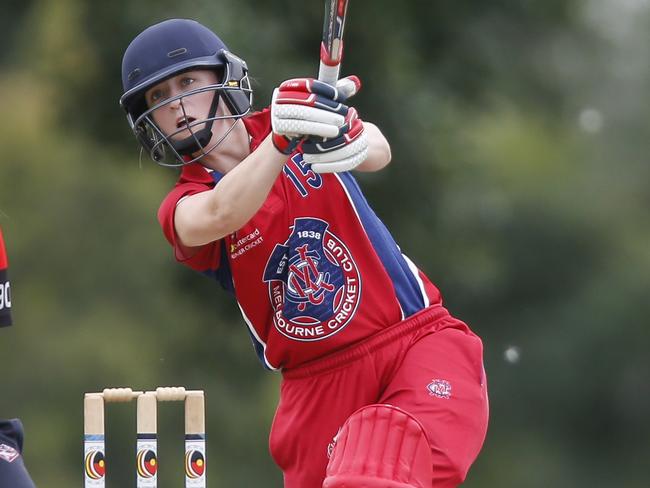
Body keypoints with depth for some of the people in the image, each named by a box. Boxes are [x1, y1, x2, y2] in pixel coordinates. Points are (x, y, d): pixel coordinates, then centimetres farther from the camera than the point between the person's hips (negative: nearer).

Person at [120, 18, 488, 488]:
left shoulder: (305, 105, 6)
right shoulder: (184, 207, 2)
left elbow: (378, 153, -14)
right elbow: (221, 215, -22)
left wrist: (351, 139, -38)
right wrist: (281, 139, -39)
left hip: (421, 342, -2)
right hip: (320, 385, 2)